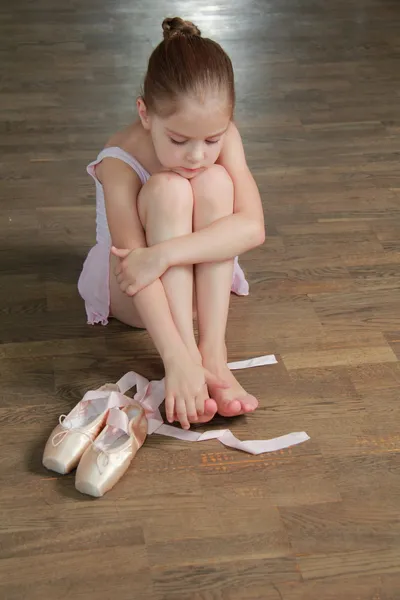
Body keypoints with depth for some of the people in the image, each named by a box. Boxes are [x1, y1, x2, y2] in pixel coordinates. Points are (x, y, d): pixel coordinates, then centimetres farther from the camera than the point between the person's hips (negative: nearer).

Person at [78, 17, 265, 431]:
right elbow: (136, 270, -39)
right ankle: (189, 354, -37)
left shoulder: (223, 137, -20)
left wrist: (164, 254, -43)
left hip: (200, 277, 3)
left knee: (216, 182, -28)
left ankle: (213, 350, -32)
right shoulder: (120, 164, -30)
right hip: (132, 289, -3)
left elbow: (252, 226, -32)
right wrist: (176, 360, -50)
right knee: (168, 190, -33)